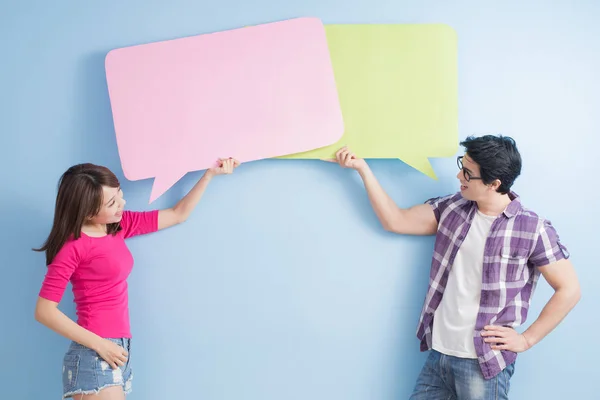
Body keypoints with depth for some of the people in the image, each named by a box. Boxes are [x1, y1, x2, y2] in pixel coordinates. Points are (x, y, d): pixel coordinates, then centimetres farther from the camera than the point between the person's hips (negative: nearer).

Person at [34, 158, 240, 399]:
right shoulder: (74, 246, -11)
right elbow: (45, 311, -12)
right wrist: (99, 344, -15)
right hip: (95, 354, -7)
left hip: (118, 351, 7)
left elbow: (178, 214, 18)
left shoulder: (120, 225, 9)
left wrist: (211, 173, 14)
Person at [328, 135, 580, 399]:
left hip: (484, 364, -5)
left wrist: (527, 339, -7)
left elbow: (568, 289, -6)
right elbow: (395, 221, 8)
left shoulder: (531, 229, -10)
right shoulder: (452, 208, 5)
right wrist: (362, 168, 4)